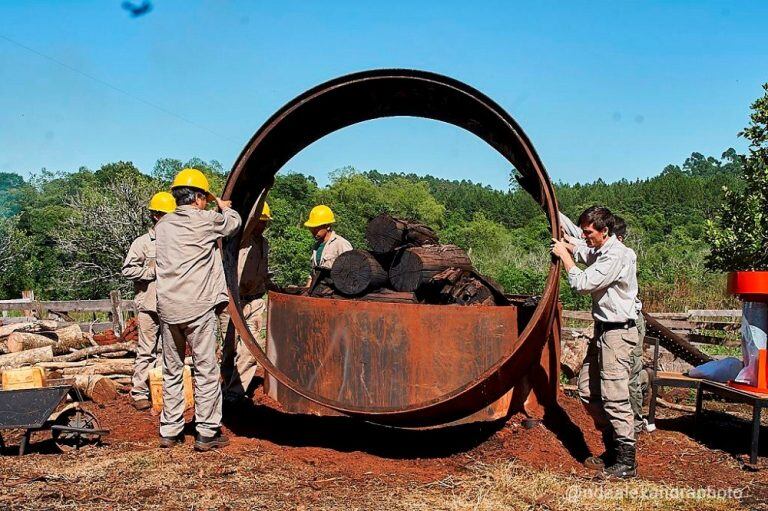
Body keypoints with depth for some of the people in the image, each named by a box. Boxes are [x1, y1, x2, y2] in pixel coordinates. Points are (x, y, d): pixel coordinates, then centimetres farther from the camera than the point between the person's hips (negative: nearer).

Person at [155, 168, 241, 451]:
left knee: (171, 371, 14)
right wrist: (224, 206, 34)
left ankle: (169, 431, 20)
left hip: (168, 308, 5)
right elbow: (234, 222, 11)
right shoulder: (206, 220, -5)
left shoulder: (163, 224, 11)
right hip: (198, 309, -5)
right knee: (206, 371, 2)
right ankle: (206, 433, 6)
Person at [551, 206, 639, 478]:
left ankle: (627, 463, -3)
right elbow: (585, 256, 38)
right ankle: (612, 449, 24)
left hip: (617, 333, -10)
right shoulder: (600, 251, 12)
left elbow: (582, 284, -21)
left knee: (614, 397, -10)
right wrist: (567, 246, 22)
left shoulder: (616, 255, -19)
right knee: (587, 390, 13)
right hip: (603, 331, 10)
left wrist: (564, 255, -10)